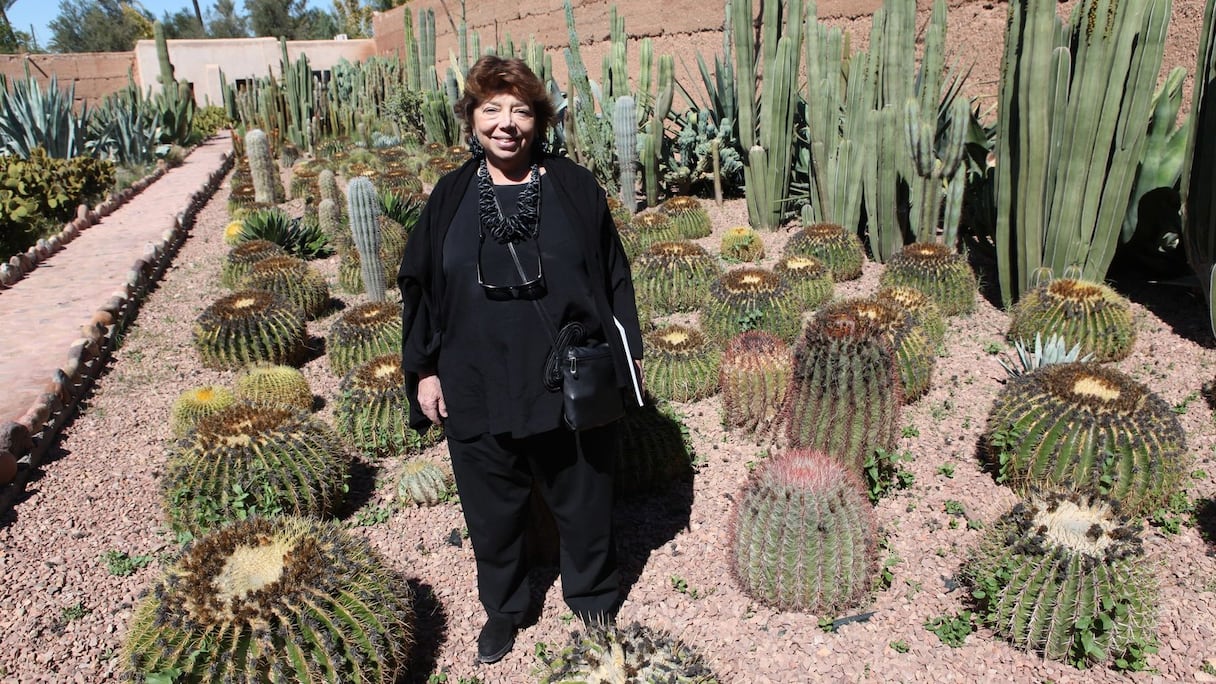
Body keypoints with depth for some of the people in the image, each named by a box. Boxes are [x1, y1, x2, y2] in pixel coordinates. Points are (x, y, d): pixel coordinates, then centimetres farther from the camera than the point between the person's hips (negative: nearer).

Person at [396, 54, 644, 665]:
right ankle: (503, 609, 42)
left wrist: (624, 357, 1)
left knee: (582, 501, 15)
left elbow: (614, 276, 2)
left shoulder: (574, 188, -3)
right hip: (477, 391, 2)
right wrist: (424, 370, 4)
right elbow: (418, 286, 7)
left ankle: (593, 602, 41)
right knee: (492, 509, 16)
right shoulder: (450, 196, 2)